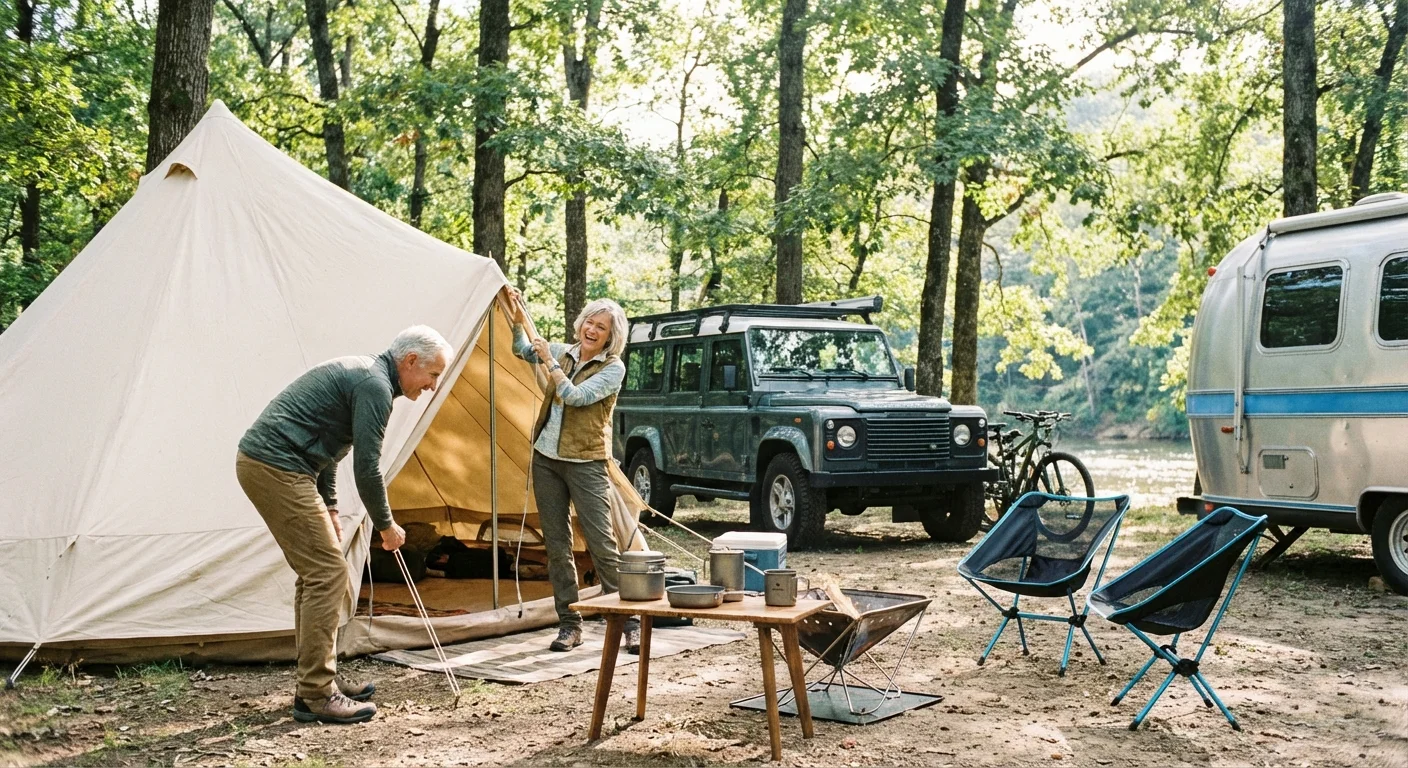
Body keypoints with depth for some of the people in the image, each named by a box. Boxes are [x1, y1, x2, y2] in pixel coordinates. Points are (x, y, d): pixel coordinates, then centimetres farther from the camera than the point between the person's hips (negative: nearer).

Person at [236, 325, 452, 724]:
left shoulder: (359, 373, 20)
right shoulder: (375, 385, -12)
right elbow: (366, 466, -14)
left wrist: (329, 509, 23)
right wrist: (386, 525, 0)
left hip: (260, 462, 11)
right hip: (276, 467, -11)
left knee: (316, 572, 15)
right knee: (327, 573, -9)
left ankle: (320, 679, 22)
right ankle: (315, 695, -5)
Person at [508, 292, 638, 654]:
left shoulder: (613, 367, -8)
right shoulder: (564, 352, 8)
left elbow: (575, 397, -18)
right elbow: (523, 350, 20)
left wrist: (549, 361, -15)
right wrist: (519, 318, 4)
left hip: (586, 464, -6)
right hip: (546, 460, 6)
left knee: (603, 546, -8)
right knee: (557, 546, 7)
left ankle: (631, 622, 1)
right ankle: (569, 624, 15)